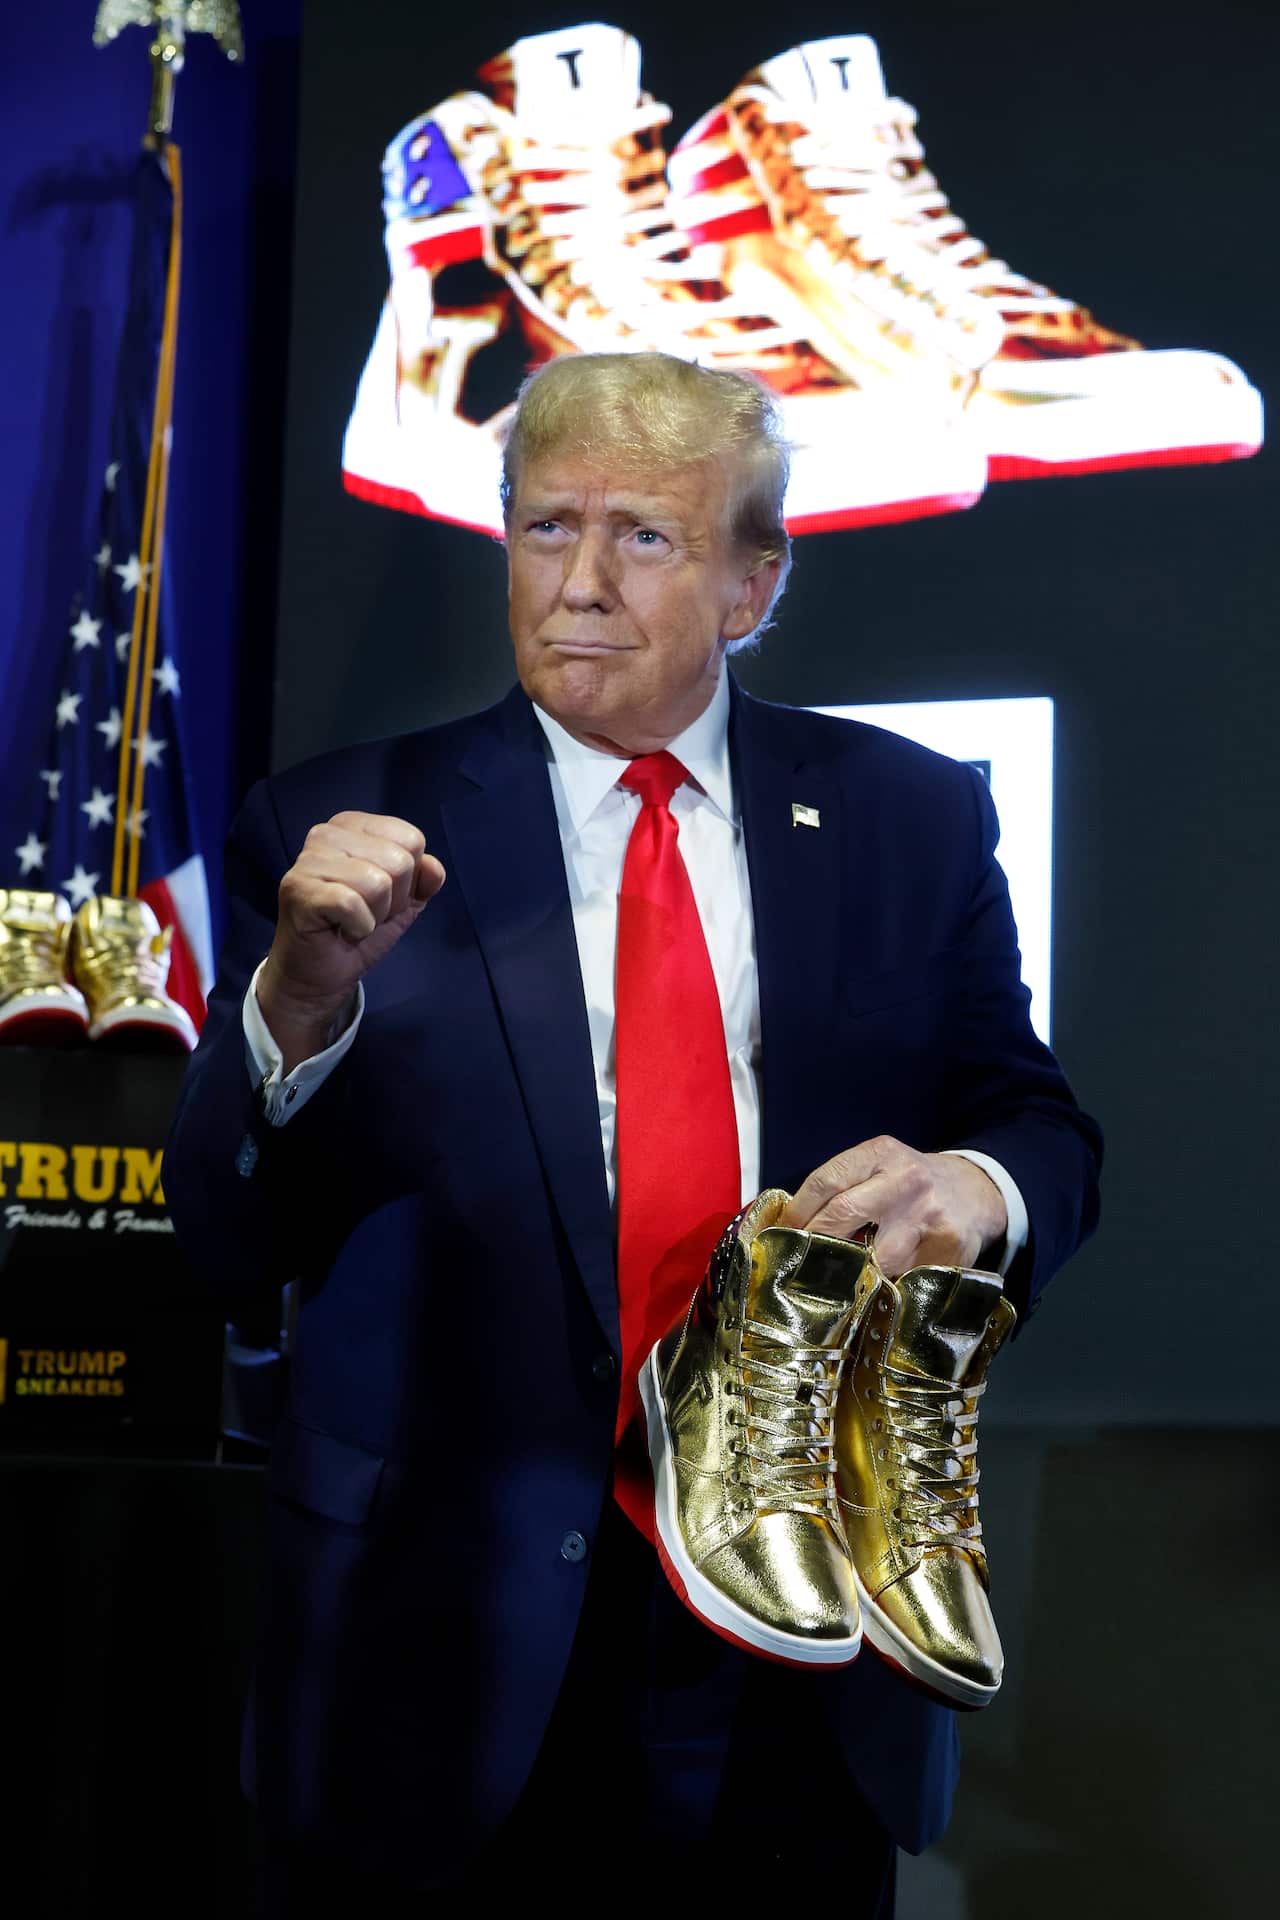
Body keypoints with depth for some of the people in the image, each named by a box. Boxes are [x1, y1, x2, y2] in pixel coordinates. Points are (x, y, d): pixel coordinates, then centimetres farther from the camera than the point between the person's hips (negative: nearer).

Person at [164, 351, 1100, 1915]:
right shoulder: (341, 830, -3)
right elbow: (226, 1244, -7)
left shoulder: (910, 817, 3)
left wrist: (977, 1187, -16)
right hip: (452, 1643, -1)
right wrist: (300, 1000, -25)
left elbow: (1039, 1126, 7)